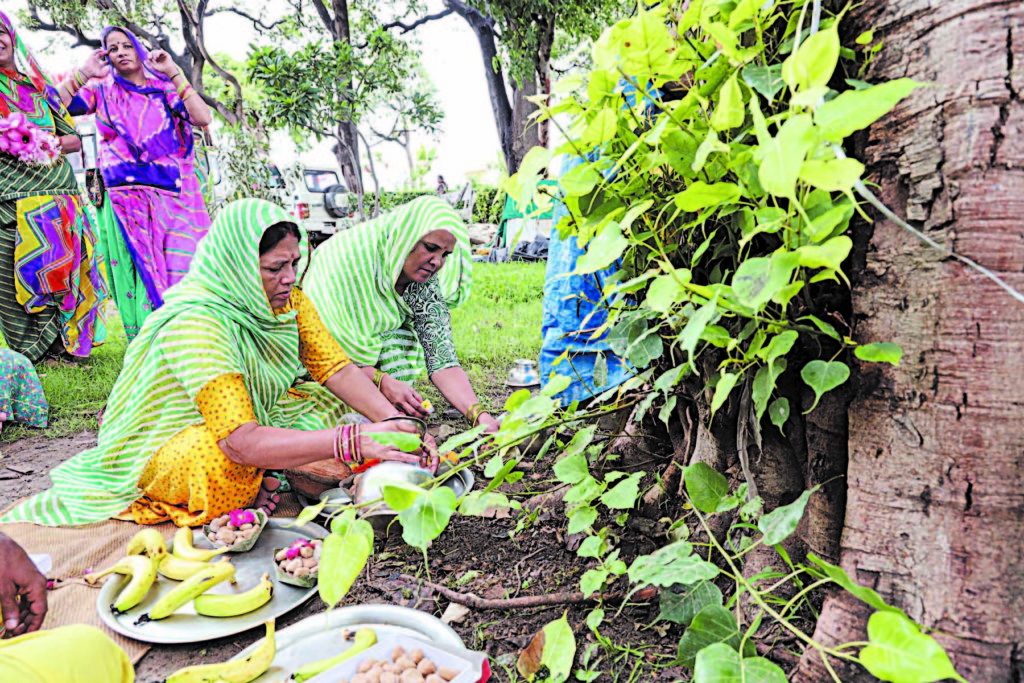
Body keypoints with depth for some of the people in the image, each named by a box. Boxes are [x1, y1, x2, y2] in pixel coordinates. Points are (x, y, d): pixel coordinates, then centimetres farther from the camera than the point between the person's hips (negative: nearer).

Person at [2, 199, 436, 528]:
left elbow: (338, 369, -14)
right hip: (167, 446, -7)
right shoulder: (194, 324, -34)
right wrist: (355, 441, -49)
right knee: (221, 454, -39)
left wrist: (394, 420, -31)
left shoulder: (287, 298, -10)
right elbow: (243, 442, -43)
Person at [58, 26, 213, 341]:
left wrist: (173, 73, -2)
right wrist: (84, 74, -3)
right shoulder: (102, 90, 16)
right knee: (139, 270, -6)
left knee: (184, 268, -8)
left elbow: (203, 118, -2)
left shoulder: (166, 89, 15)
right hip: (127, 202, 0)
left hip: (175, 196, 0)